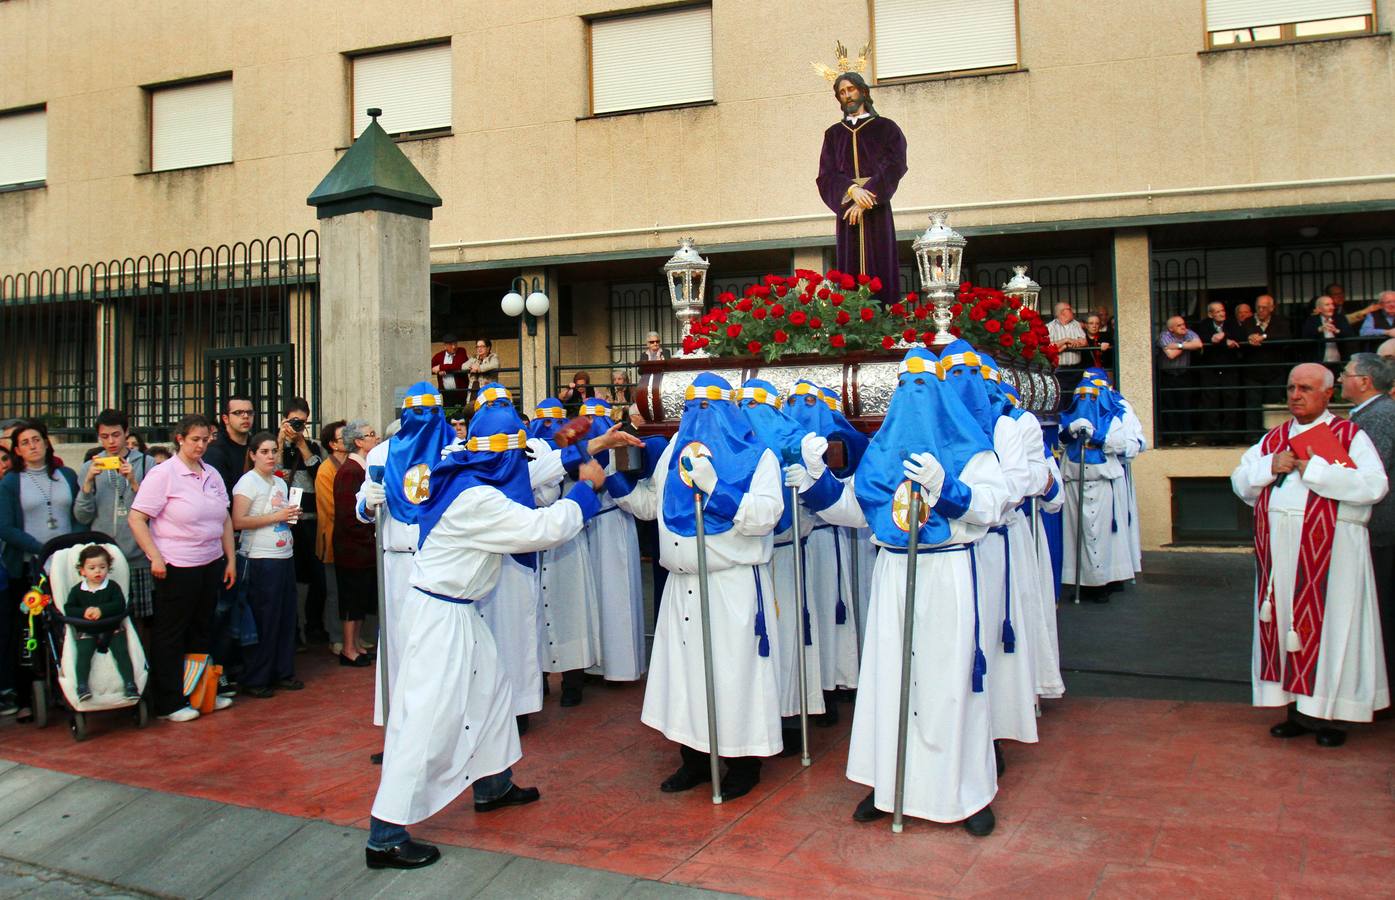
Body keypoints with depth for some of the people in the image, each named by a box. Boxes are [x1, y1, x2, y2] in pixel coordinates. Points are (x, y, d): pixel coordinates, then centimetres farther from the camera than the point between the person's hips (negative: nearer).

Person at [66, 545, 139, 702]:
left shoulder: (113, 587, 4)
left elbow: (120, 605, -9)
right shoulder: (77, 590, 8)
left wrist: (101, 610, -23)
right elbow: (68, 609, -1)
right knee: (83, 653, -23)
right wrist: (83, 612, -20)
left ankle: (130, 685, -18)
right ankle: (82, 686, -24)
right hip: (86, 632, 1)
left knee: (121, 651, -17)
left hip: (112, 629, -1)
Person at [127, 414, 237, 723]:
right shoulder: (163, 473, -9)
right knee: (170, 637, 4)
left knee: (202, 631, 16)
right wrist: (155, 558, -18)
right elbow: (136, 518, -13)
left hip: (211, 564, 7)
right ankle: (168, 703, 13)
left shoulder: (212, 474, 10)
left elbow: (225, 520, 15)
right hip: (176, 567, -7)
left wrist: (230, 559, 12)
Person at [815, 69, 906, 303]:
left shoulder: (885, 128, 10)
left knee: (880, 268, -7)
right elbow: (826, 174, 4)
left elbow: (895, 167, -3)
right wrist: (852, 190, -16)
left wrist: (868, 196, -15)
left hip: (877, 208, -2)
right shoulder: (833, 134, 17)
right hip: (846, 208, 2)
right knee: (850, 269, -5)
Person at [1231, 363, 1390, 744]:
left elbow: (1374, 485, -16)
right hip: (1279, 548, 5)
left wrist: (1313, 469, -15)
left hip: (1330, 548, -5)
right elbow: (1240, 481, 11)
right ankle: (1298, 708, 15)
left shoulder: (1351, 436, 0)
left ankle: (1329, 713, 9)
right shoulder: (1273, 438, 15)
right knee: (1284, 624, 6)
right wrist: (1271, 466, -7)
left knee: (1328, 625, -1)